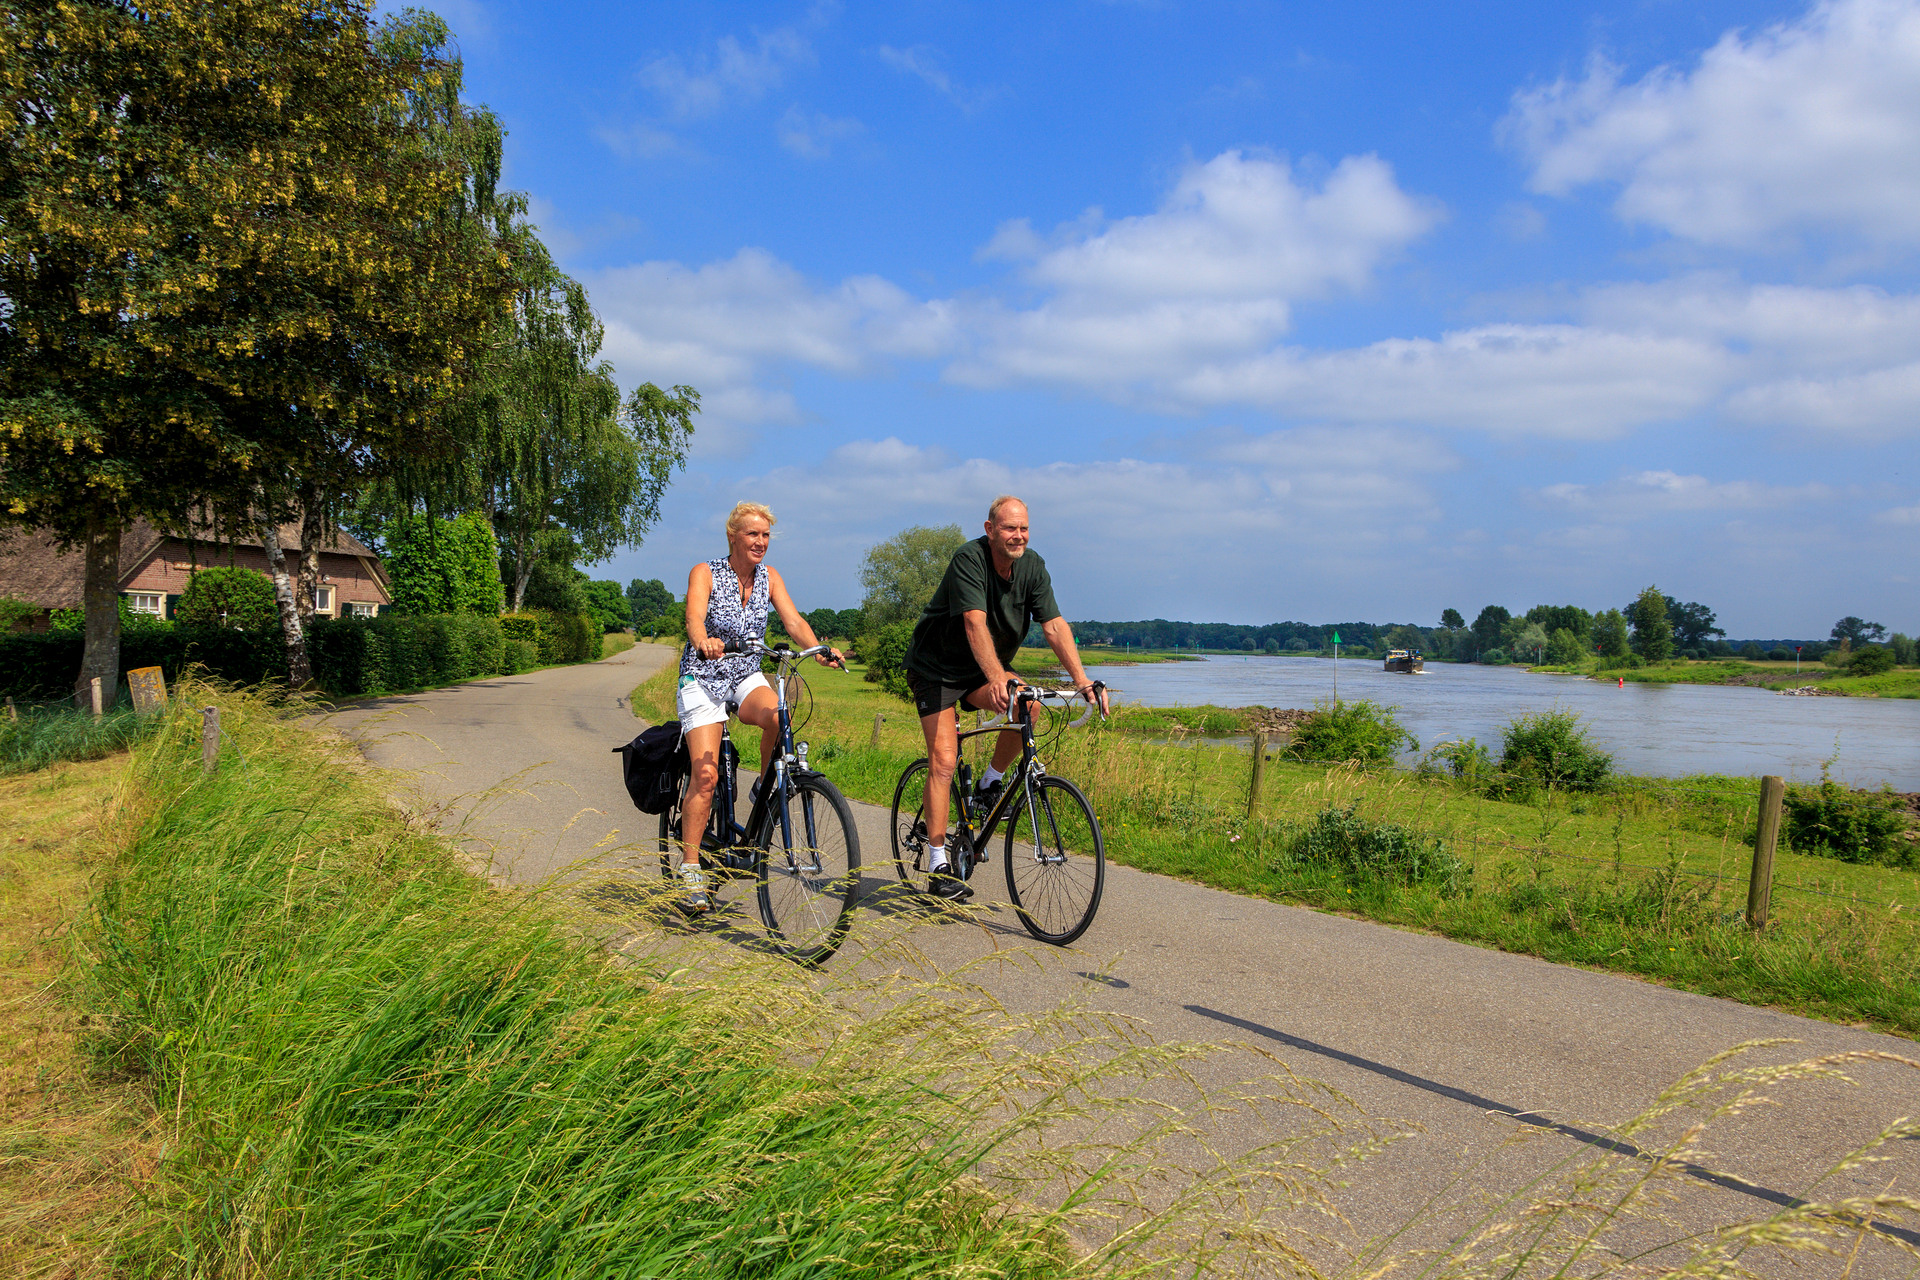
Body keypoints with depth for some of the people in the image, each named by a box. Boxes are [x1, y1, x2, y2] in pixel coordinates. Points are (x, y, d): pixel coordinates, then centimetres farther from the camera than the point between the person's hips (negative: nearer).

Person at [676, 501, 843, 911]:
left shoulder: (769, 576, 2)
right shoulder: (705, 573, -10)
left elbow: (793, 620, -10)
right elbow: (694, 618, -28)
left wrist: (819, 650, -31)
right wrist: (704, 642, -51)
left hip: (747, 677, 3)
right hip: (702, 678, -3)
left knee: (777, 716, -32)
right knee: (706, 773, -17)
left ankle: (766, 788, -6)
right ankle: (690, 867, -8)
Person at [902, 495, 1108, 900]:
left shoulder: (1032, 566, -8)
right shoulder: (969, 560, -25)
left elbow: (1054, 626, -14)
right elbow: (975, 623, -37)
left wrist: (1082, 679, -27)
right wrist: (996, 678, -51)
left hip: (981, 672, 5)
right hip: (934, 668, -5)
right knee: (944, 758, -15)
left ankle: (991, 782, -1)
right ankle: (938, 864, -9)